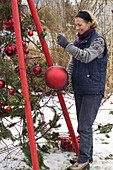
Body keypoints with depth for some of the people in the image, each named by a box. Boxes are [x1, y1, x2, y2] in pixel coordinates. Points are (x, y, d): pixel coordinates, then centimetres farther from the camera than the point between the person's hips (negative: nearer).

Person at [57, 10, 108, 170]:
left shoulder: (98, 40, -9)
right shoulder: (78, 41, 13)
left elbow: (87, 56, -25)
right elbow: (72, 63, 12)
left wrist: (67, 45, -31)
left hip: (93, 90, -8)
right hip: (79, 89, 8)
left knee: (84, 126, -10)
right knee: (83, 125, 13)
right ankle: (87, 156, 25)